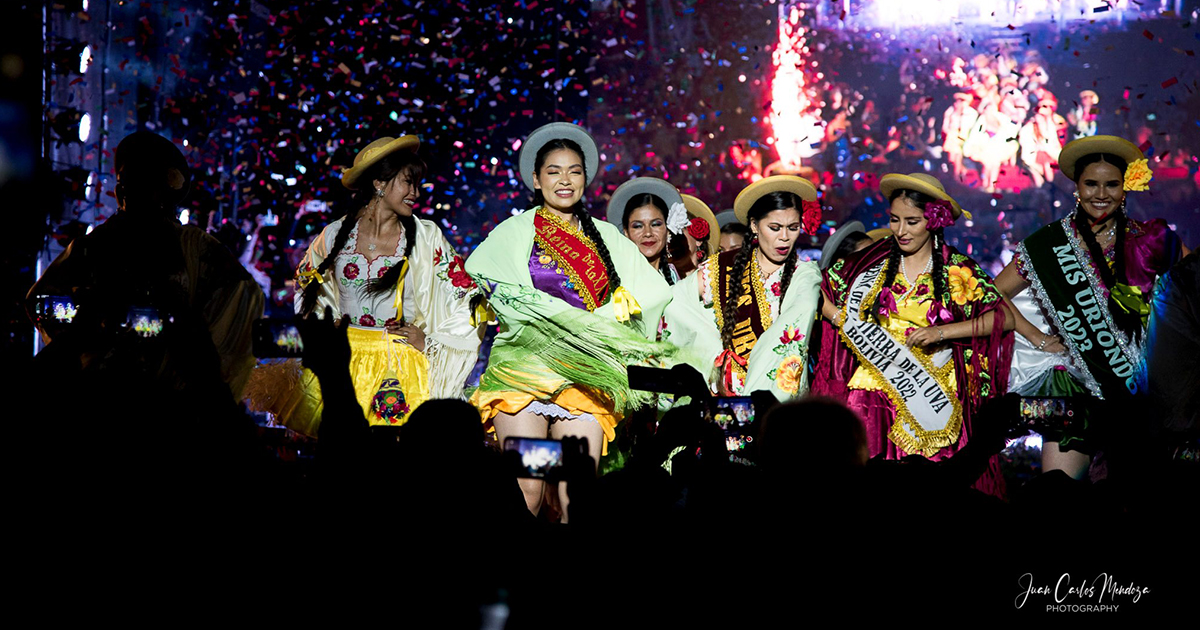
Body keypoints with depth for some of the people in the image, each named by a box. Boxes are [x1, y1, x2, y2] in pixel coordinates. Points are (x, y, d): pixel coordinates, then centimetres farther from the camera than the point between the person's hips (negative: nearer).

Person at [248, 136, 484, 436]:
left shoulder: (427, 237, 3)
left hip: (401, 364, -1)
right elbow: (307, 287, 24)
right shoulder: (336, 234, 7)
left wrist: (429, 342, -2)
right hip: (341, 360, 1)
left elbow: (469, 303, 5)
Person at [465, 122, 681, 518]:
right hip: (525, 364, -2)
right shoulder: (515, 232, 12)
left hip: (585, 374, 2)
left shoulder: (606, 237, 20)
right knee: (526, 492, -16)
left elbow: (654, 289, 13)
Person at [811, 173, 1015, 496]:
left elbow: (1004, 317, -5)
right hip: (875, 385, 1)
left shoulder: (958, 270, 1)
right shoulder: (874, 260, 7)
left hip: (934, 394, -1)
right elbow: (817, 288, 15)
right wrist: (842, 321, 0)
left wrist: (942, 331, -13)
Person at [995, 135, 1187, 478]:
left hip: (1138, 384, 1)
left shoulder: (1150, 241, 2)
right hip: (1073, 383, -1)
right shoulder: (1050, 244, 2)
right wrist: (1039, 338, 0)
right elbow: (995, 294, 7)